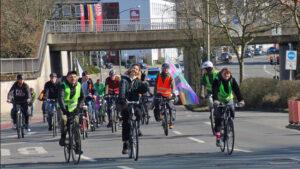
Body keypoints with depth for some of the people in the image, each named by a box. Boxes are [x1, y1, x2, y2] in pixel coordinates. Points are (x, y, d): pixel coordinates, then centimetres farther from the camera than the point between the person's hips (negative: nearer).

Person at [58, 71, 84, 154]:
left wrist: (78, 107, -18)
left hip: (74, 107, 3)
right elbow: (60, 98, -29)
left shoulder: (79, 85, -7)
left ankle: (77, 147, 2)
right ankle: (63, 138, -9)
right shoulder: (63, 86, -18)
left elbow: (82, 97, -4)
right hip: (65, 107, -3)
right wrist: (64, 109, -41)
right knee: (64, 119, -30)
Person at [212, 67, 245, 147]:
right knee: (218, 118, -12)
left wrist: (240, 100, -37)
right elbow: (214, 91, -33)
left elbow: (237, 90, -22)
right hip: (219, 101, -3)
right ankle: (218, 138, -10)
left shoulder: (232, 80, -13)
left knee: (232, 112, -19)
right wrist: (215, 100, -52)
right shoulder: (217, 81, -20)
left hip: (229, 100, 3)